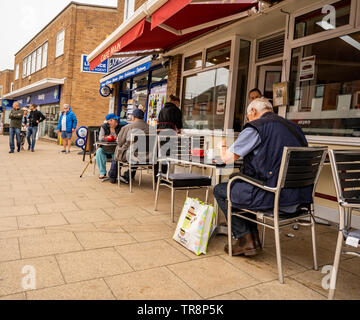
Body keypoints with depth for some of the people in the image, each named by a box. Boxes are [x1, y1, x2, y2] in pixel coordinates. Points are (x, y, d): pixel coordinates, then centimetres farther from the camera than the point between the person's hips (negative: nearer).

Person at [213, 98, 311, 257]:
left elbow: (227, 158, -7)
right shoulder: (293, 127, 15)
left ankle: (245, 240, 13)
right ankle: (254, 238, 27)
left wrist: (223, 147, 16)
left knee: (220, 190, 11)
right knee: (240, 185, 29)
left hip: (274, 198, -8)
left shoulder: (256, 127, -8)